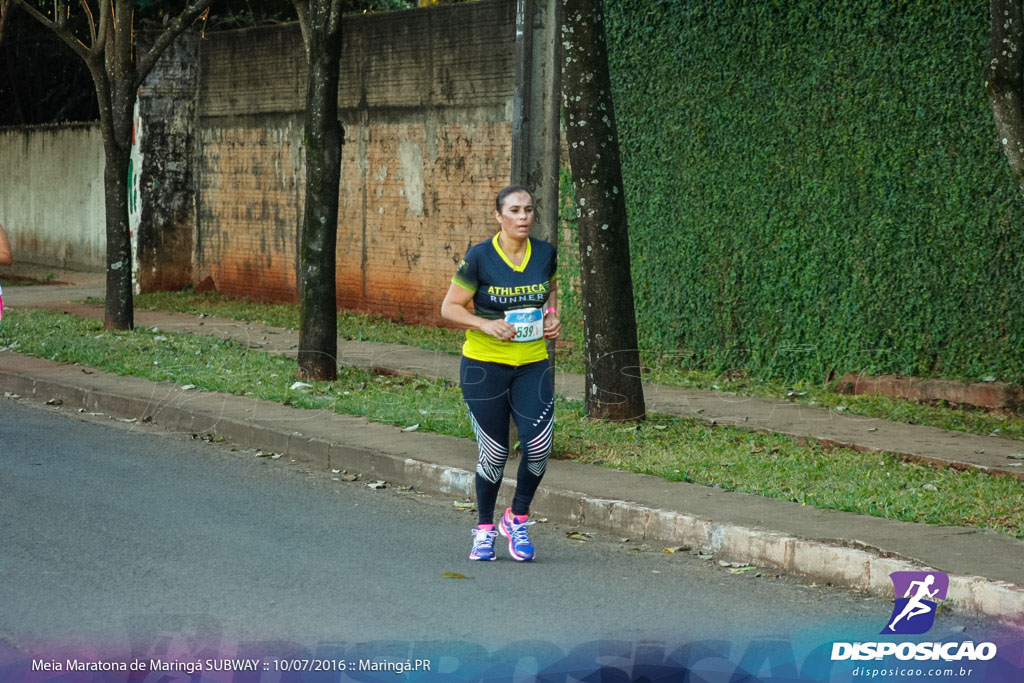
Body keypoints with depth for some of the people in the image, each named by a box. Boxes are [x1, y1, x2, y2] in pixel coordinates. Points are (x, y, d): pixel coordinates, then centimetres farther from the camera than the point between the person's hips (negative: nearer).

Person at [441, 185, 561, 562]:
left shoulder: (545, 254, 1)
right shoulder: (479, 257, -10)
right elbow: (450, 308, -6)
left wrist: (552, 316, 2)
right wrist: (486, 325, -20)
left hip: (533, 364, 3)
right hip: (485, 364, -3)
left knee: (539, 446, -10)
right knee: (494, 453, 1)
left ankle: (518, 520, 14)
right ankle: (484, 529, 23)